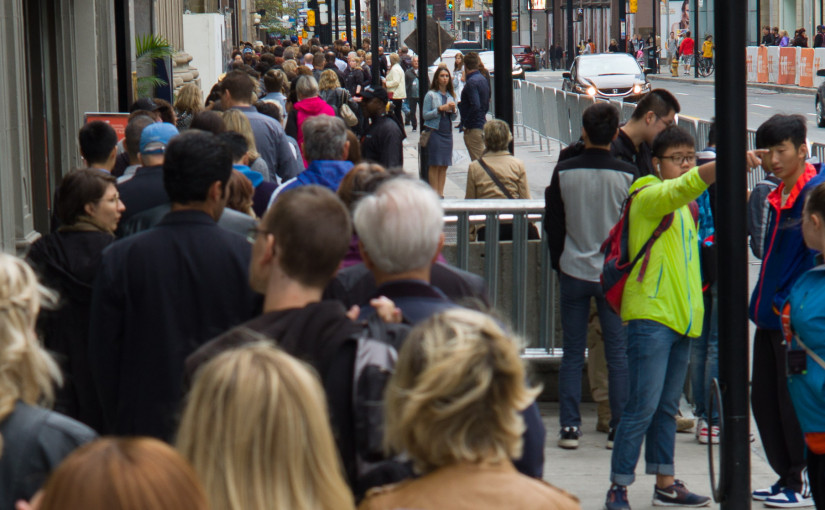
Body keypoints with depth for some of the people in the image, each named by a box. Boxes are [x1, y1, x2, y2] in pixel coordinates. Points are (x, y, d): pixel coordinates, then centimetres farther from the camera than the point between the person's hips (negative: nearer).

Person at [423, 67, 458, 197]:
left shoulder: (451, 95, 14)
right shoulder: (431, 95, -2)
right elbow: (425, 115, -7)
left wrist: (453, 110, -3)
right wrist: (440, 109, -14)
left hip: (447, 132, 5)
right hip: (434, 131, -5)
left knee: (444, 165, 4)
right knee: (435, 165, -5)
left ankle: (441, 193, 8)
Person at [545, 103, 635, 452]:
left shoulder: (563, 172, -4)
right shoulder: (628, 175, -8)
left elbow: (553, 224, 4)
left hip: (573, 271, 1)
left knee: (572, 354, 8)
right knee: (618, 354, 5)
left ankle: (569, 426, 7)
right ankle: (618, 428, 6)